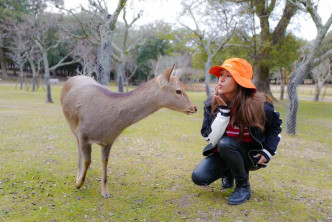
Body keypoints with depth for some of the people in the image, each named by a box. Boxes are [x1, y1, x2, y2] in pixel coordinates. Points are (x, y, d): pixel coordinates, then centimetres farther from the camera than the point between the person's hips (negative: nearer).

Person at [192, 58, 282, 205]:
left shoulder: (258, 105, -21)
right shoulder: (211, 104, -14)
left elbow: (275, 126, 1)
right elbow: (212, 139, -21)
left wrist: (269, 151, -10)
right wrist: (223, 111, -29)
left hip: (252, 155, -3)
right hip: (223, 154, 4)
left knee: (225, 143, -33)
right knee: (199, 178, -17)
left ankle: (243, 186, -10)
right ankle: (229, 173, 15)